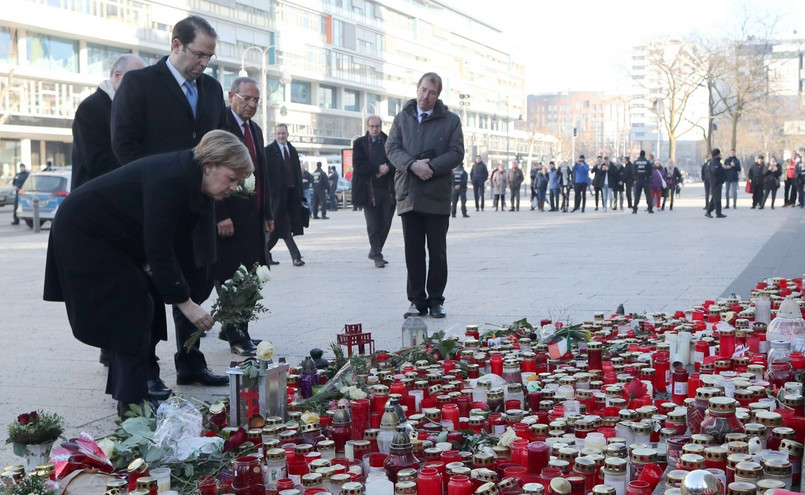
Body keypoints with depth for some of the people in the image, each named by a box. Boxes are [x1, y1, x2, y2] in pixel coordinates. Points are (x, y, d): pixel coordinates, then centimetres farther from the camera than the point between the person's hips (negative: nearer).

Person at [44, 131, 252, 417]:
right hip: (83, 232, -9)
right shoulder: (169, 179, -31)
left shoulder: (192, 182, -4)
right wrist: (184, 302, -30)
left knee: (142, 306, 7)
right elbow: (159, 248, -32)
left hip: (112, 235, 9)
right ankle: (132, 403, -6)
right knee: (132, 309, -11)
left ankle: (126, 389, 16)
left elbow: (177, 244, 4)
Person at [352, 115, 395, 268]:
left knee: (385, 224, 7)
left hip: (388, 190, 3)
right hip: (369, 191, -3)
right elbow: (358, 165, -7)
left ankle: (374, 252, 24)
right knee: (373, 226, 0)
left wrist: (387, 168, -15)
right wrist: (378, 169, -13)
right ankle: (377, 256, 7)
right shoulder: (360, 143, 3)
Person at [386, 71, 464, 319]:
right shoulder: (402, 117, 11)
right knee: (413, 252, 5)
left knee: (437, 252, 4)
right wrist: (413, 165, -15)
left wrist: (431, 167, -16)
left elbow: (456, 152, -2)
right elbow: (392, 148, 2)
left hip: (437, 196, -2)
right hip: (408, 195, 2)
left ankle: (436, 301, 13)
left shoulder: (450, 120, 5)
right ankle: (417, 301, 11)